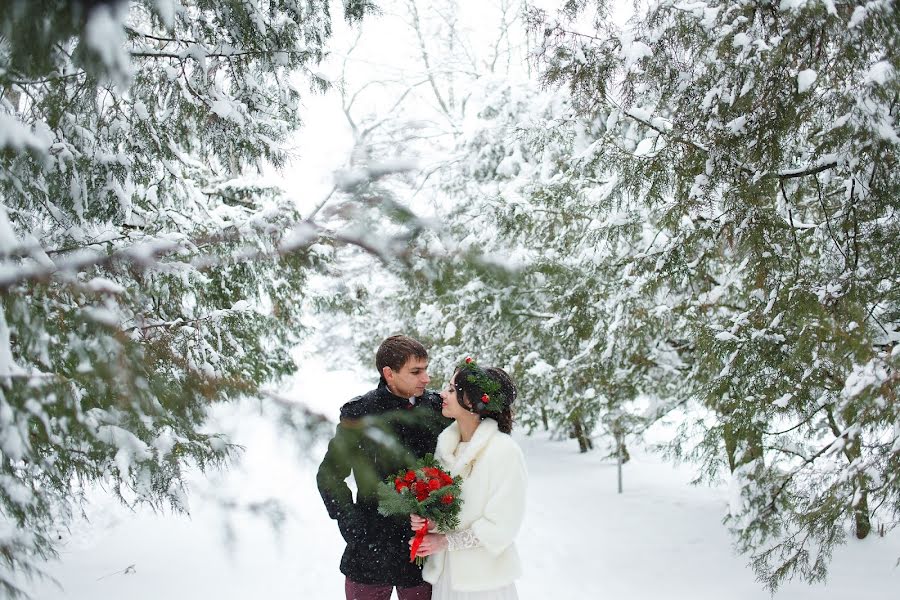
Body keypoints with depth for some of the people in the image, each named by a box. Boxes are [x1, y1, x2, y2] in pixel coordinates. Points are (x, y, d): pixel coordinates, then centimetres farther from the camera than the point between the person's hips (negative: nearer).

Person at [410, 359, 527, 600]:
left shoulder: (503, 450, -16)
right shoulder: (445, 443, 2)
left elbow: (501, 526, -15)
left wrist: (446, 541, -14)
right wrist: (422, 518, -7)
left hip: (483, 579, -5)